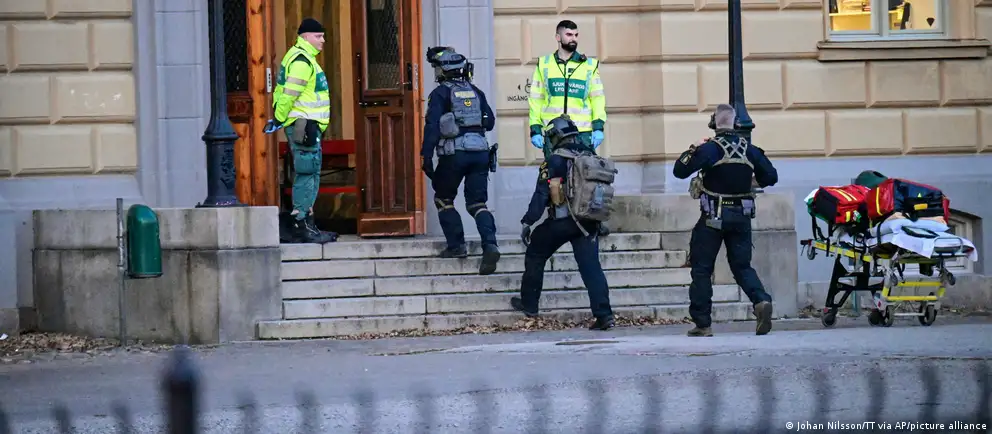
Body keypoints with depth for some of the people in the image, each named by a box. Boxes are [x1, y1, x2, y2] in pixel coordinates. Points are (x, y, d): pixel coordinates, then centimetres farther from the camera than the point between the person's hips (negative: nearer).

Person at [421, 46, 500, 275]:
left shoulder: (440, 94, -2)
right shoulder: (476, 92, 14)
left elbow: (432, 125, -11)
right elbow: (490, 121, 17)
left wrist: (426, 156, -12)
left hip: (455, 153, -4)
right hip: (480, 152, 4)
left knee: (444, 199, 16)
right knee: (477, 203, 4)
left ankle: (456, 245, 8)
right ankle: (490, 245, -19)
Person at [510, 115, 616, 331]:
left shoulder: (556, 161, -9)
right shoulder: (593, 159, 10)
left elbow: (541, 194, -11)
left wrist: (528, 222, -7)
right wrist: (600, 223, 29)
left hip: (561, 222, -5)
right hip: (588, 222, 5)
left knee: (535, 256, 16)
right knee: (591, 266, 0)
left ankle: (529, 304, 24)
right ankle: (604, 314, -12)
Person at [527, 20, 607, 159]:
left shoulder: (590, 65, 14)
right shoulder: (543, 65, 14)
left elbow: (598, 97, 9)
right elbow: (535, 99, 12)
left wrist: (598, 127, -4)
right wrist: (535, 129, 3)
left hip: (583, 132, 0)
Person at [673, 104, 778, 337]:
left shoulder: (709, 149, -13)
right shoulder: (750, 149, 0)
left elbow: (680, 171, -15)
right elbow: (771, 177, 6)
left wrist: (691, 152, 4)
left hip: (713, 217, -4)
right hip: (742, 217, 4)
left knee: (702, 269, 6)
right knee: (742, 266, 11)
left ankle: (702, 323, 4)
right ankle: (761, 300, -17)